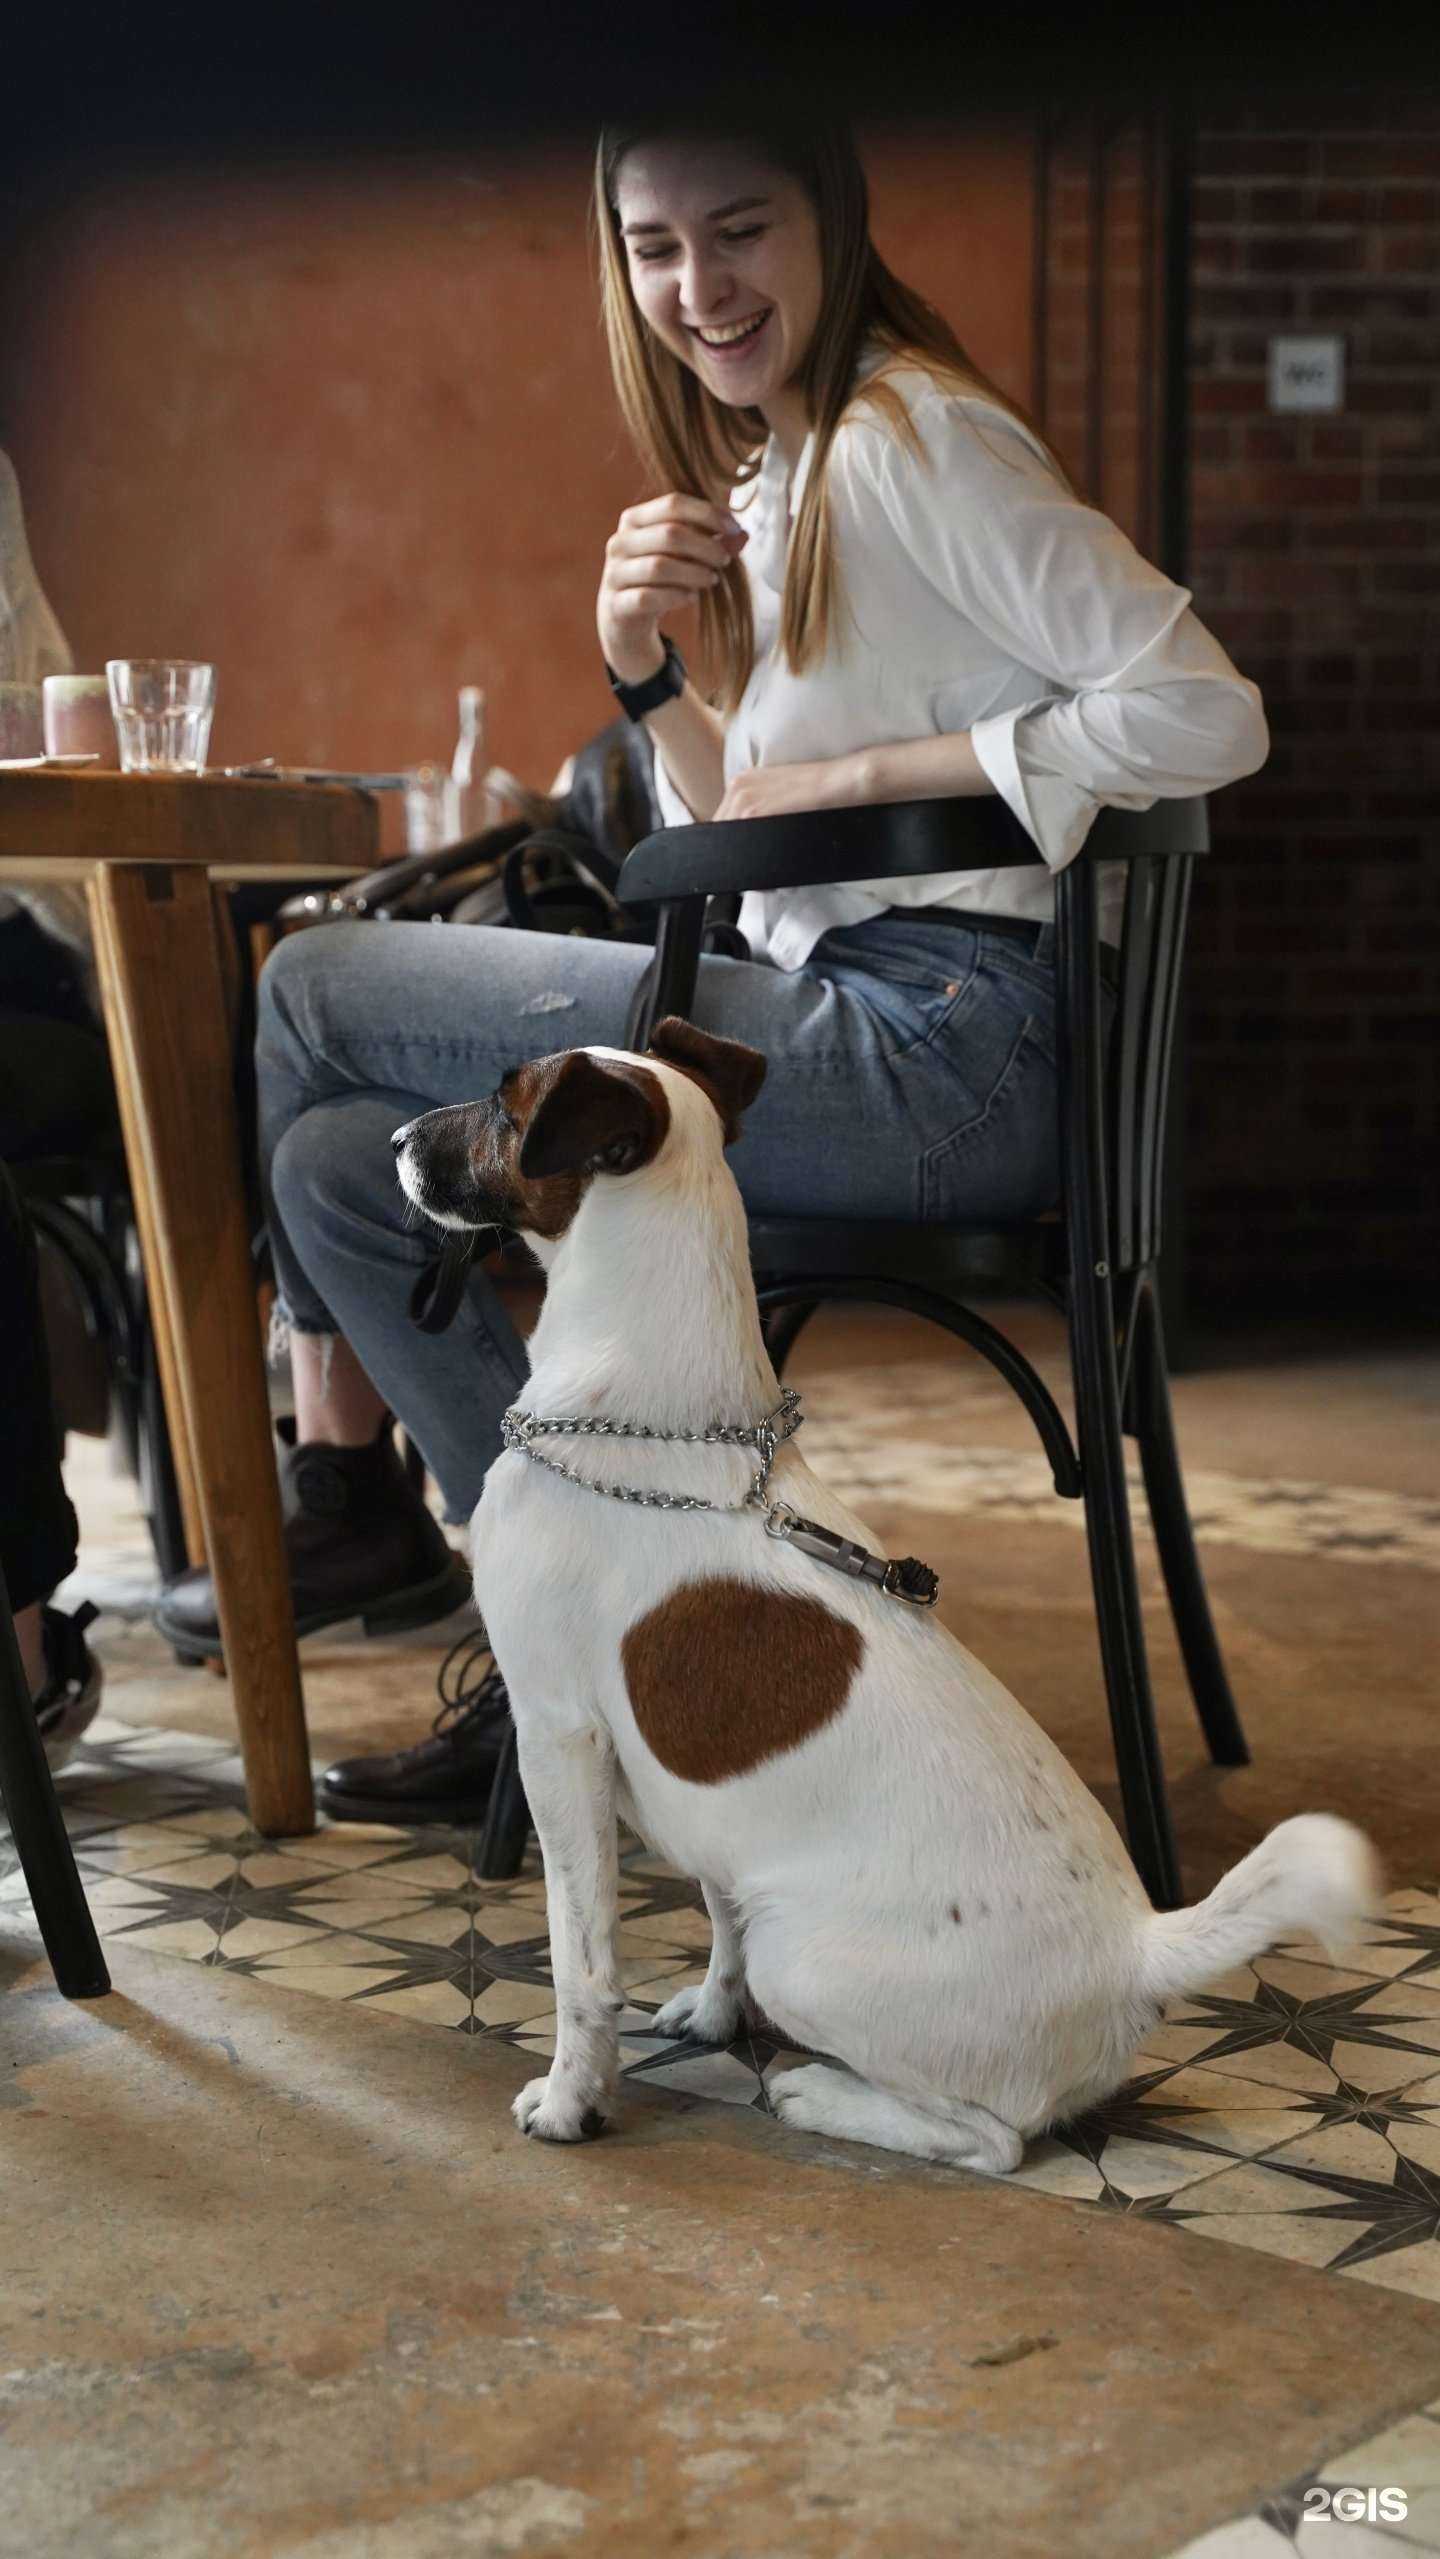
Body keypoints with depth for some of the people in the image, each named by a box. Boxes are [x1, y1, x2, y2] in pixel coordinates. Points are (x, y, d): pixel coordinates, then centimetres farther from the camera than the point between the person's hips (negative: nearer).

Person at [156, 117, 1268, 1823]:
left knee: (313, 990, -4)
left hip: (940, 1053, -9)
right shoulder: (762, 473, 19)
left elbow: (1207, 717, -16)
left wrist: (856, 772, -14)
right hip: (838, 1029, 9)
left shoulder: (908, 434, -9)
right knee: (344, 1159, 7)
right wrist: (643, 668, 1)